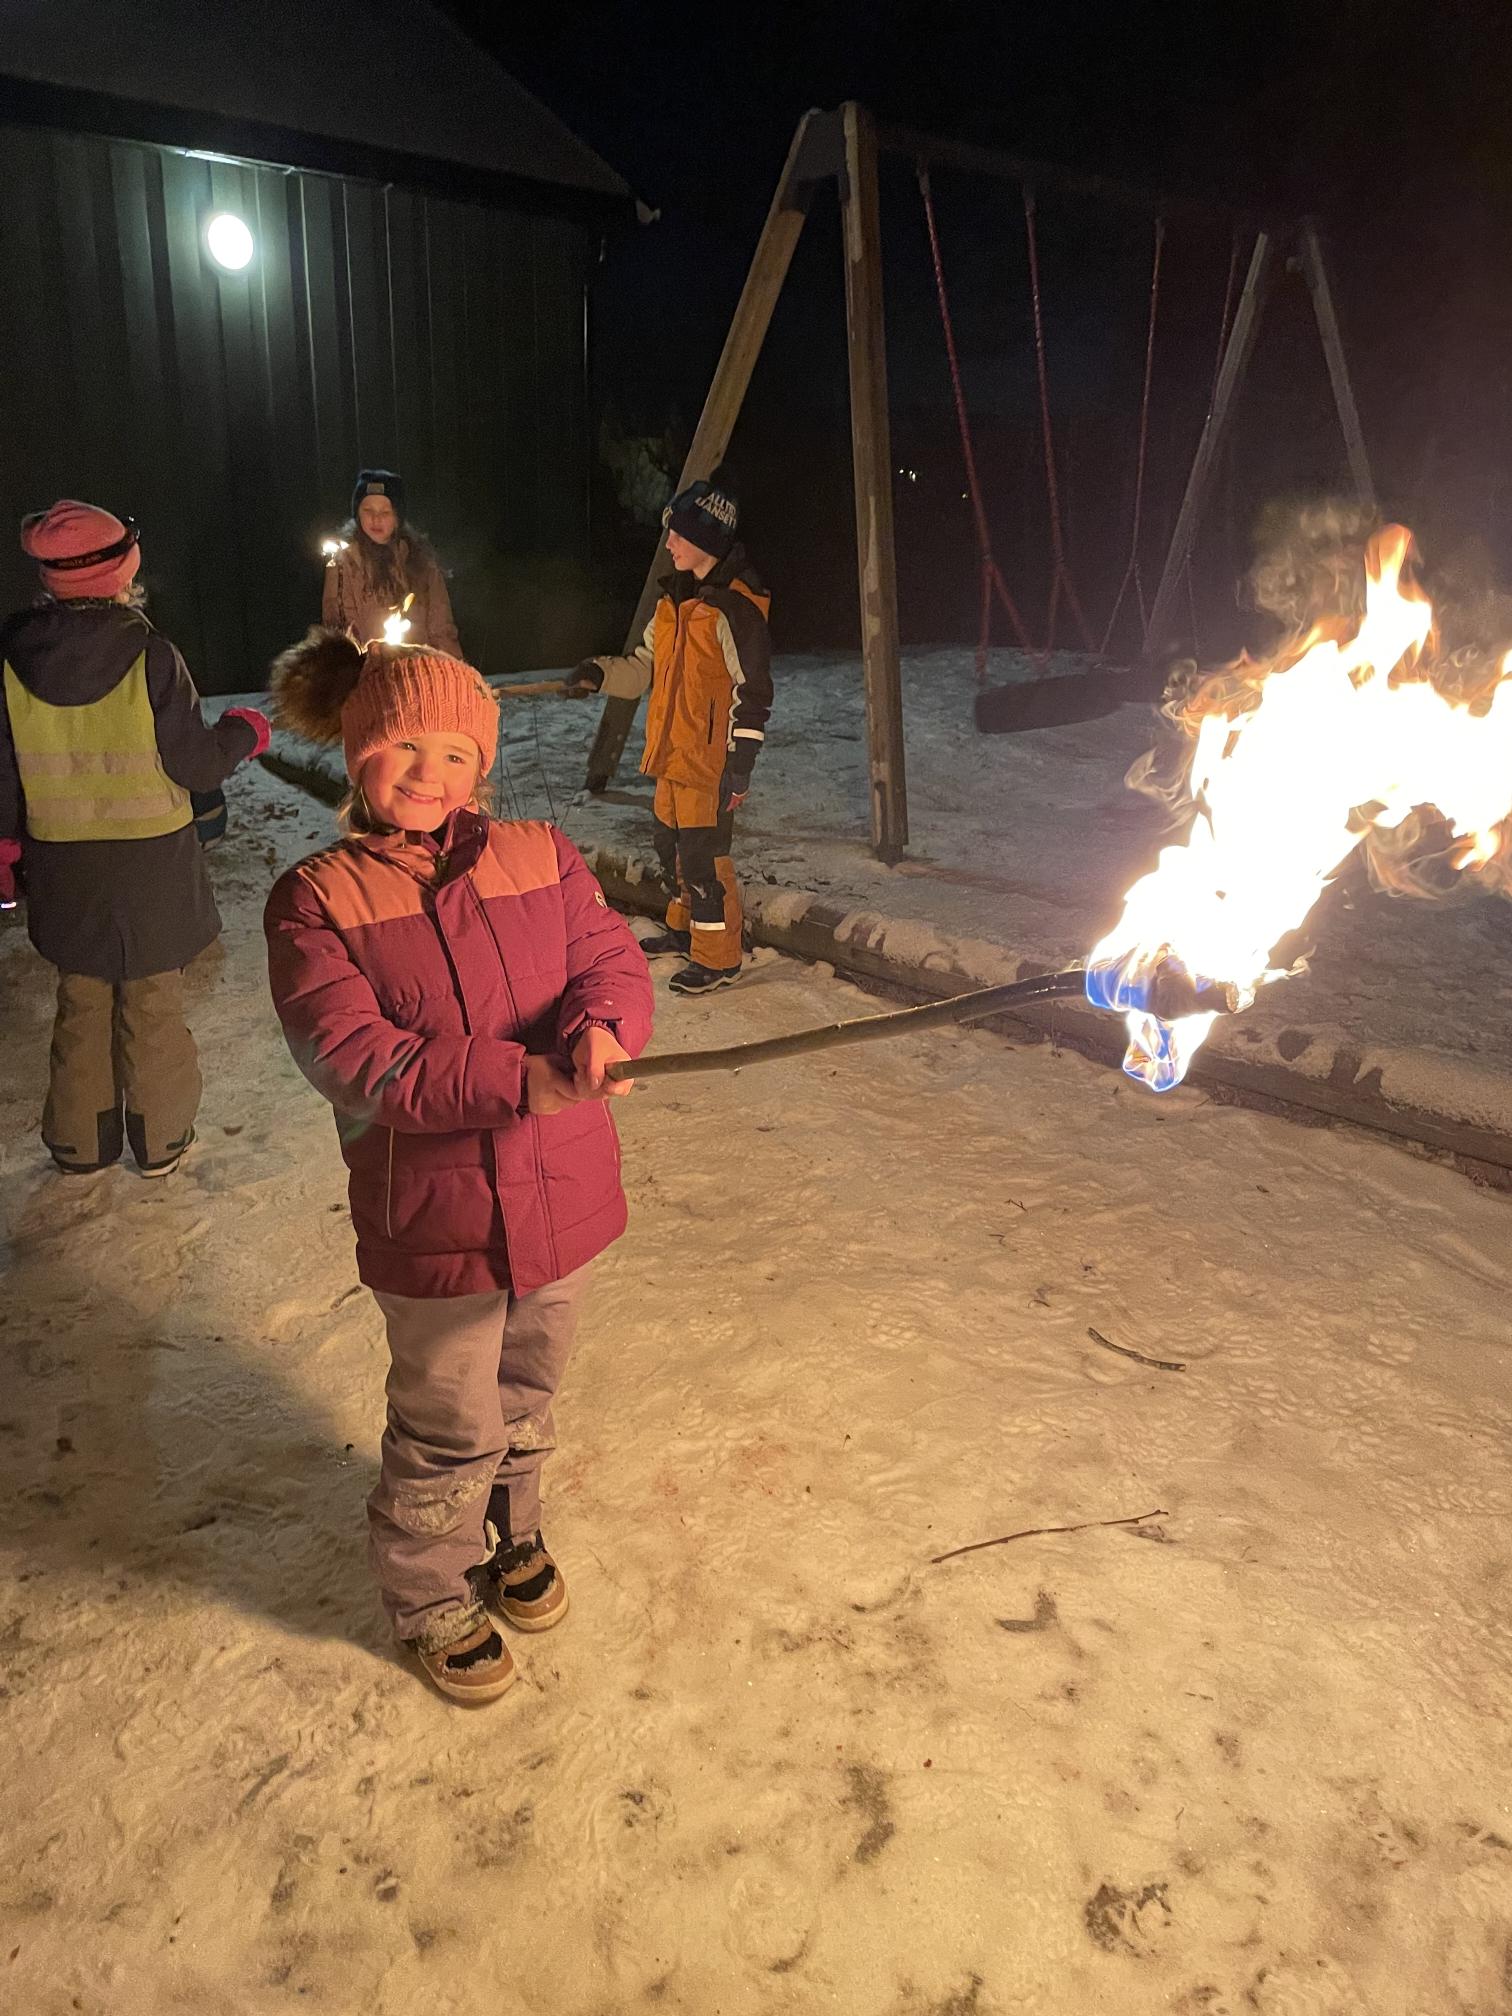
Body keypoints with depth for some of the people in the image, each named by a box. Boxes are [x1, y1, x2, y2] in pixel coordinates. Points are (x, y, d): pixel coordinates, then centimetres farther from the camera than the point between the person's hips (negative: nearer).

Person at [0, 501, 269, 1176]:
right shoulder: (149, 657, -17)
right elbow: (196, 765, -13)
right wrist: (244, 732, 6)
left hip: (63, 868, 3)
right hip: (151, 866, -3)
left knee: (80, 1001, 18)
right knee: (153, 1004, 11)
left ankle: (80, 1142, 28)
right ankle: (160, 1141, 22)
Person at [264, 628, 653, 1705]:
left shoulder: (541, 856, 2)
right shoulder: (316, 900, -10)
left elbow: (614, 960, -5)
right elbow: (355, 1060, -19)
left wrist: (598, 1027, -30)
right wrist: (515, 1081, -30)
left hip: (562, 1198, 4)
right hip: (432, 1220, -4)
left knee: (528, 1395, 25)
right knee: (450, 1431, 12)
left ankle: (512, 1533, 53)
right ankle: (434, 1598, 39)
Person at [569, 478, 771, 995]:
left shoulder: (734, 608, -16)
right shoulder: (675, 600, 13)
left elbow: (752, 694, -18)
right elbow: (646, 666, 21)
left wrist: (740, 764, -20)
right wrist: (600, 673, 3)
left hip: (711, 758, -10)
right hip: (673, 754, 10)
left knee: (703, 854, -6)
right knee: (670, 841, 20)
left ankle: (718, 957, 5)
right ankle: (686, 928, 38)